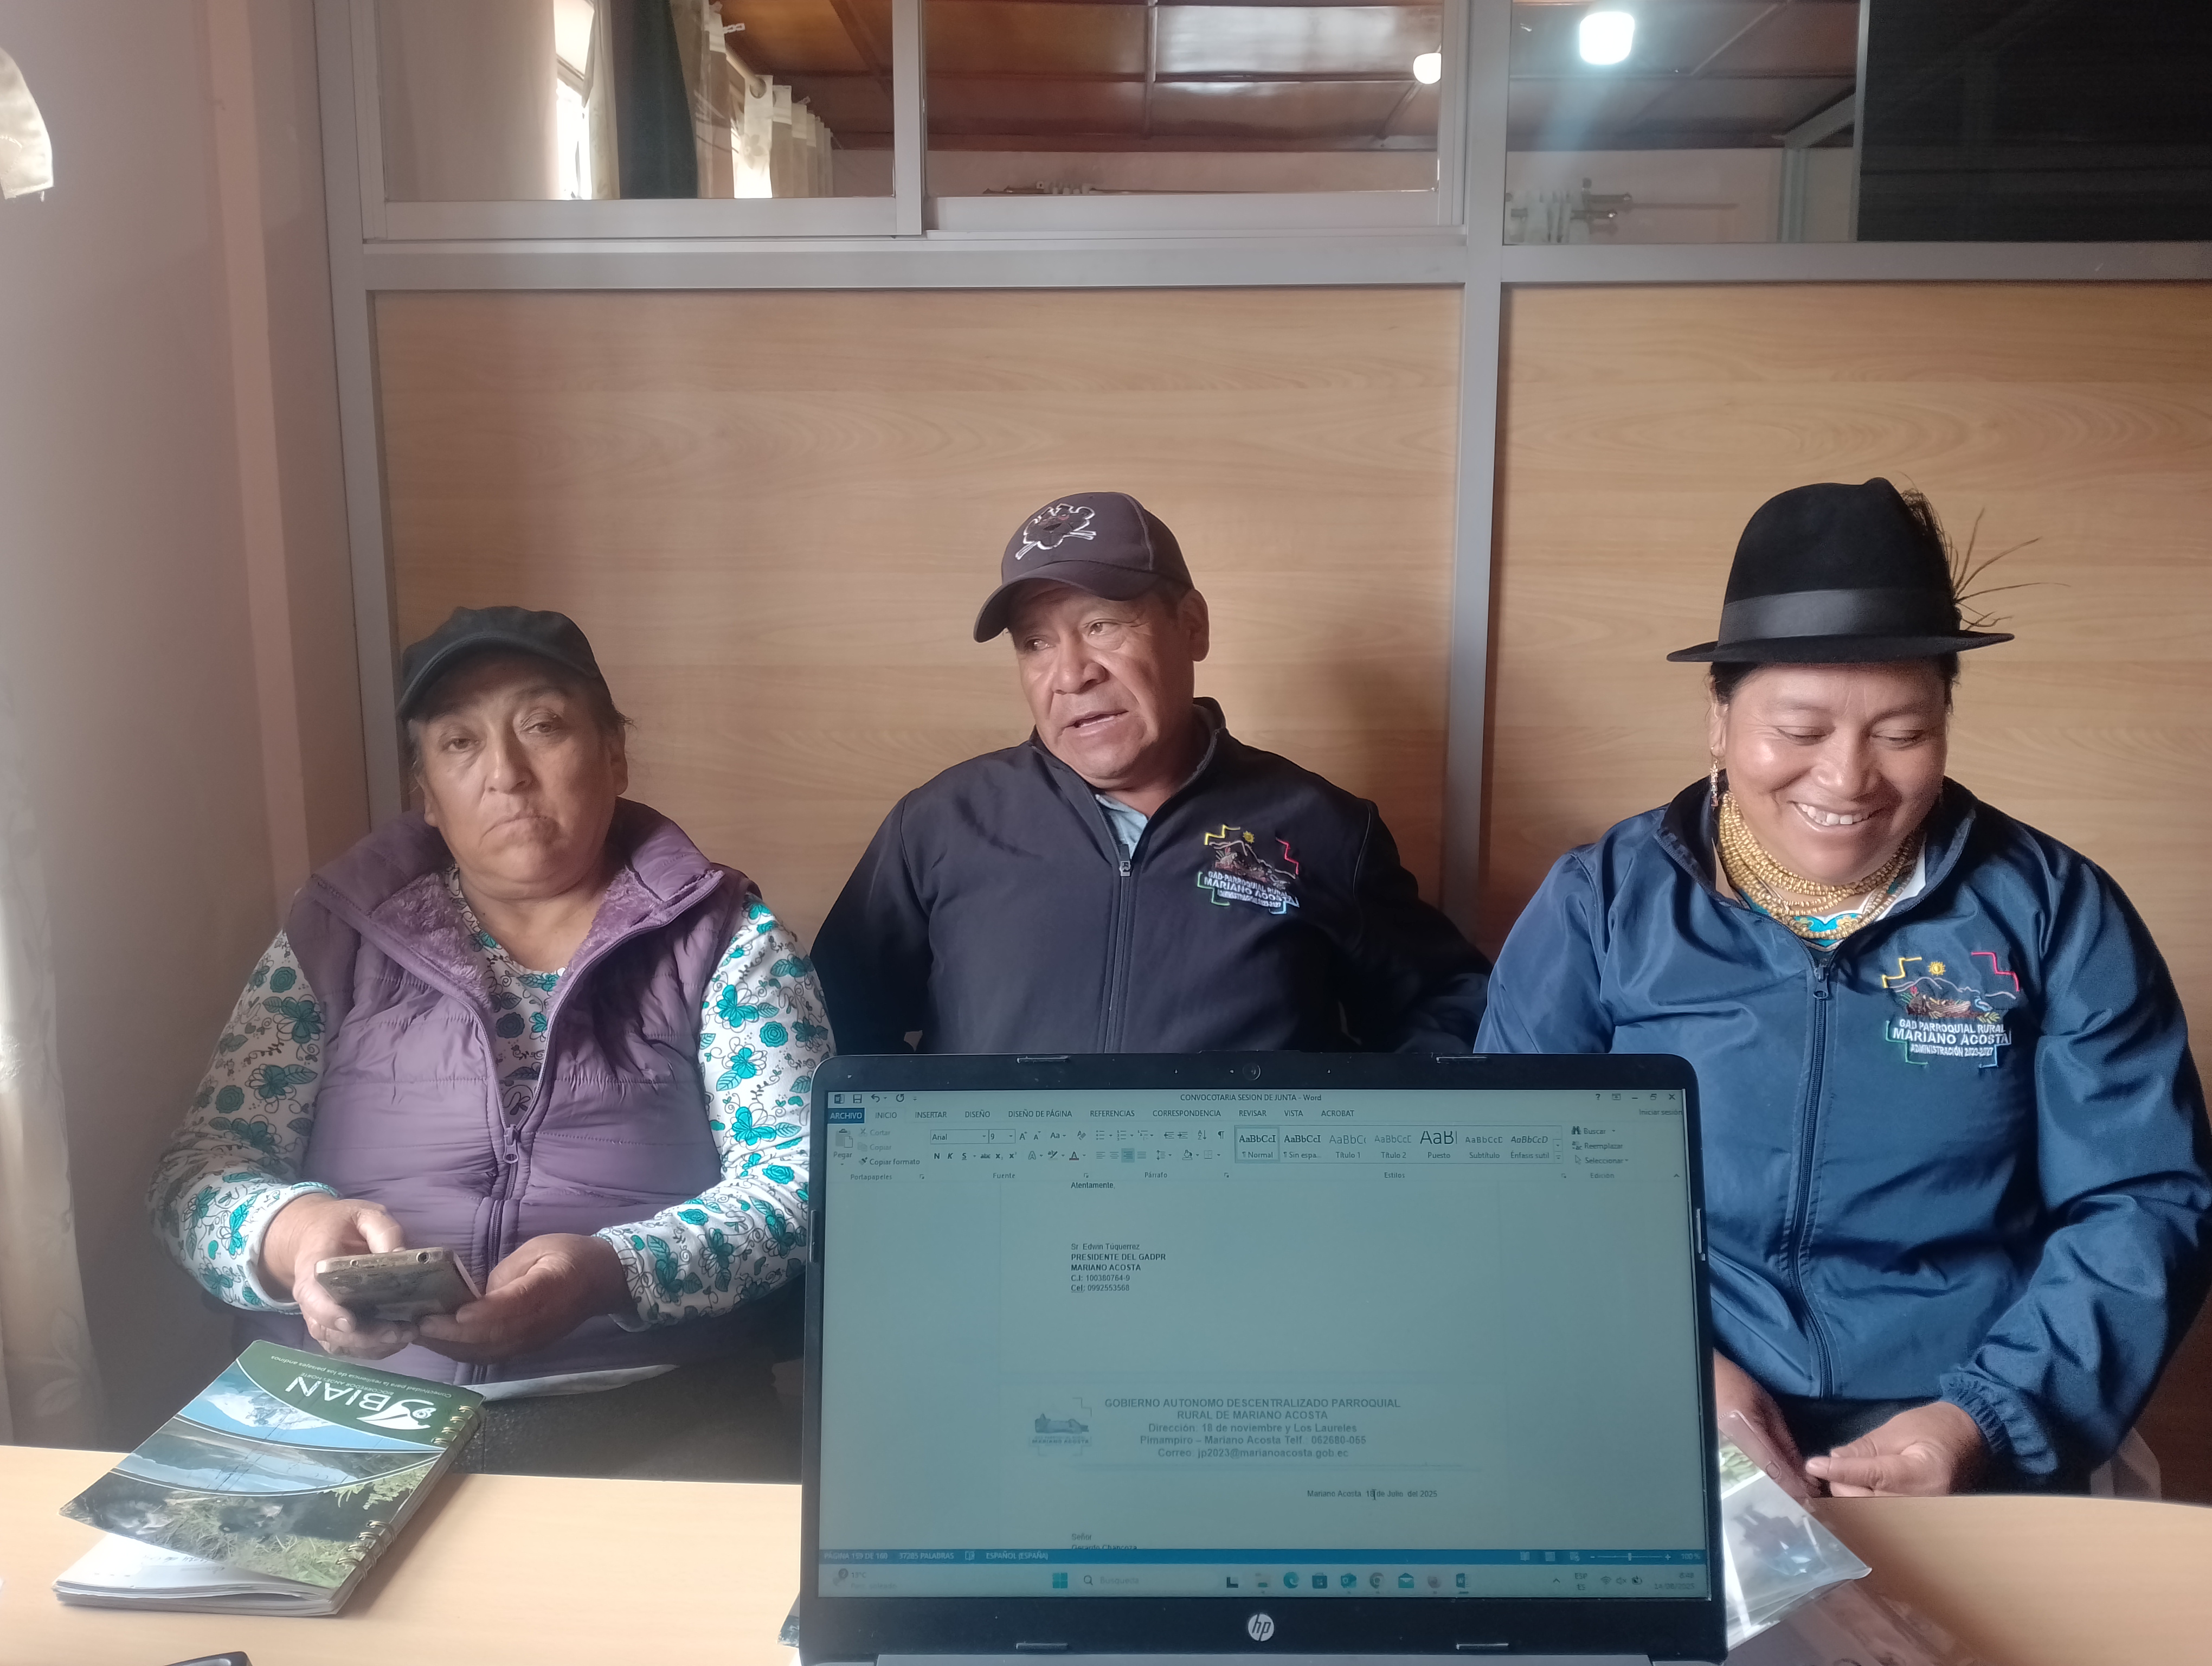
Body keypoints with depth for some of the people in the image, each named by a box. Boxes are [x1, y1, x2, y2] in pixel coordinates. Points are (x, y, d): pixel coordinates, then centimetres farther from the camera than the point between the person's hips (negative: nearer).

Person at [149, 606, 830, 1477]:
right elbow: (201, 1172, 7)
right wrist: (292, 1233, -17)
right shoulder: (337, 932, 10)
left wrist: (610, 1273, -23)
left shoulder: (723, 939, 3)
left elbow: (798, 1179, -5)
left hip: (638, 1415, -2)